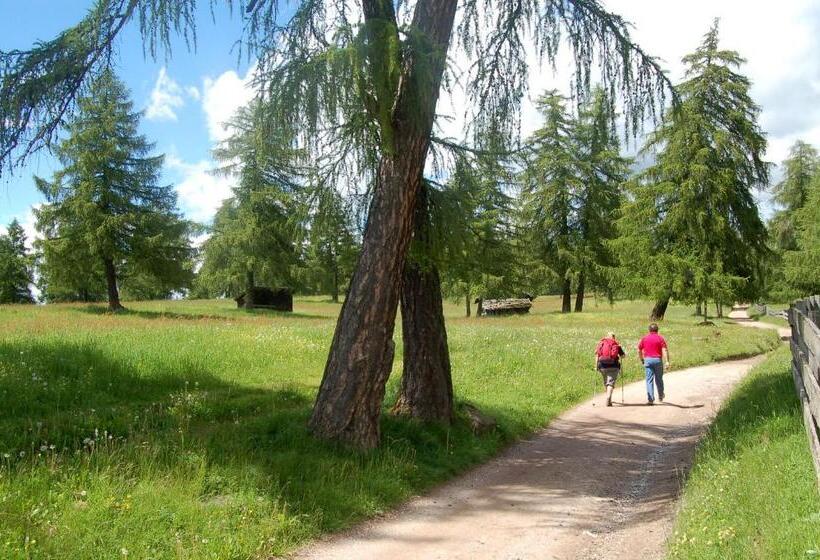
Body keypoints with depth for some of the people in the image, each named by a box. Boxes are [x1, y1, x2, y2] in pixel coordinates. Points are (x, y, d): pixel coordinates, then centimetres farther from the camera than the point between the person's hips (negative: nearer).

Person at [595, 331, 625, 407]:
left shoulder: (601, 343, 11)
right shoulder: (616, 345, 7)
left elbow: (597, 355, 1)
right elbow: (623, 355, 7)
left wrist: (596, 365, 2)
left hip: (602, 366, 2)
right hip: (613, 366, -2)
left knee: (606, 383, 17)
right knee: (611, 383, -4)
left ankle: (609, 398, 29)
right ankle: (608, 398, -21)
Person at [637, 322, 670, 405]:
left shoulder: (644, 338, 6)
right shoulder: (660, 338, 0)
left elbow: (639, 350, 8)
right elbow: (665, 350, -11)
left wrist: (641, 360, 20)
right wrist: (667, 361, -14)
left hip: (648, 360, 1)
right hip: (658, 360, 0)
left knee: (649, 380, 1)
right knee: (659, 379, 16)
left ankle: (650, 399, -6)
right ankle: (661, 396, 34)